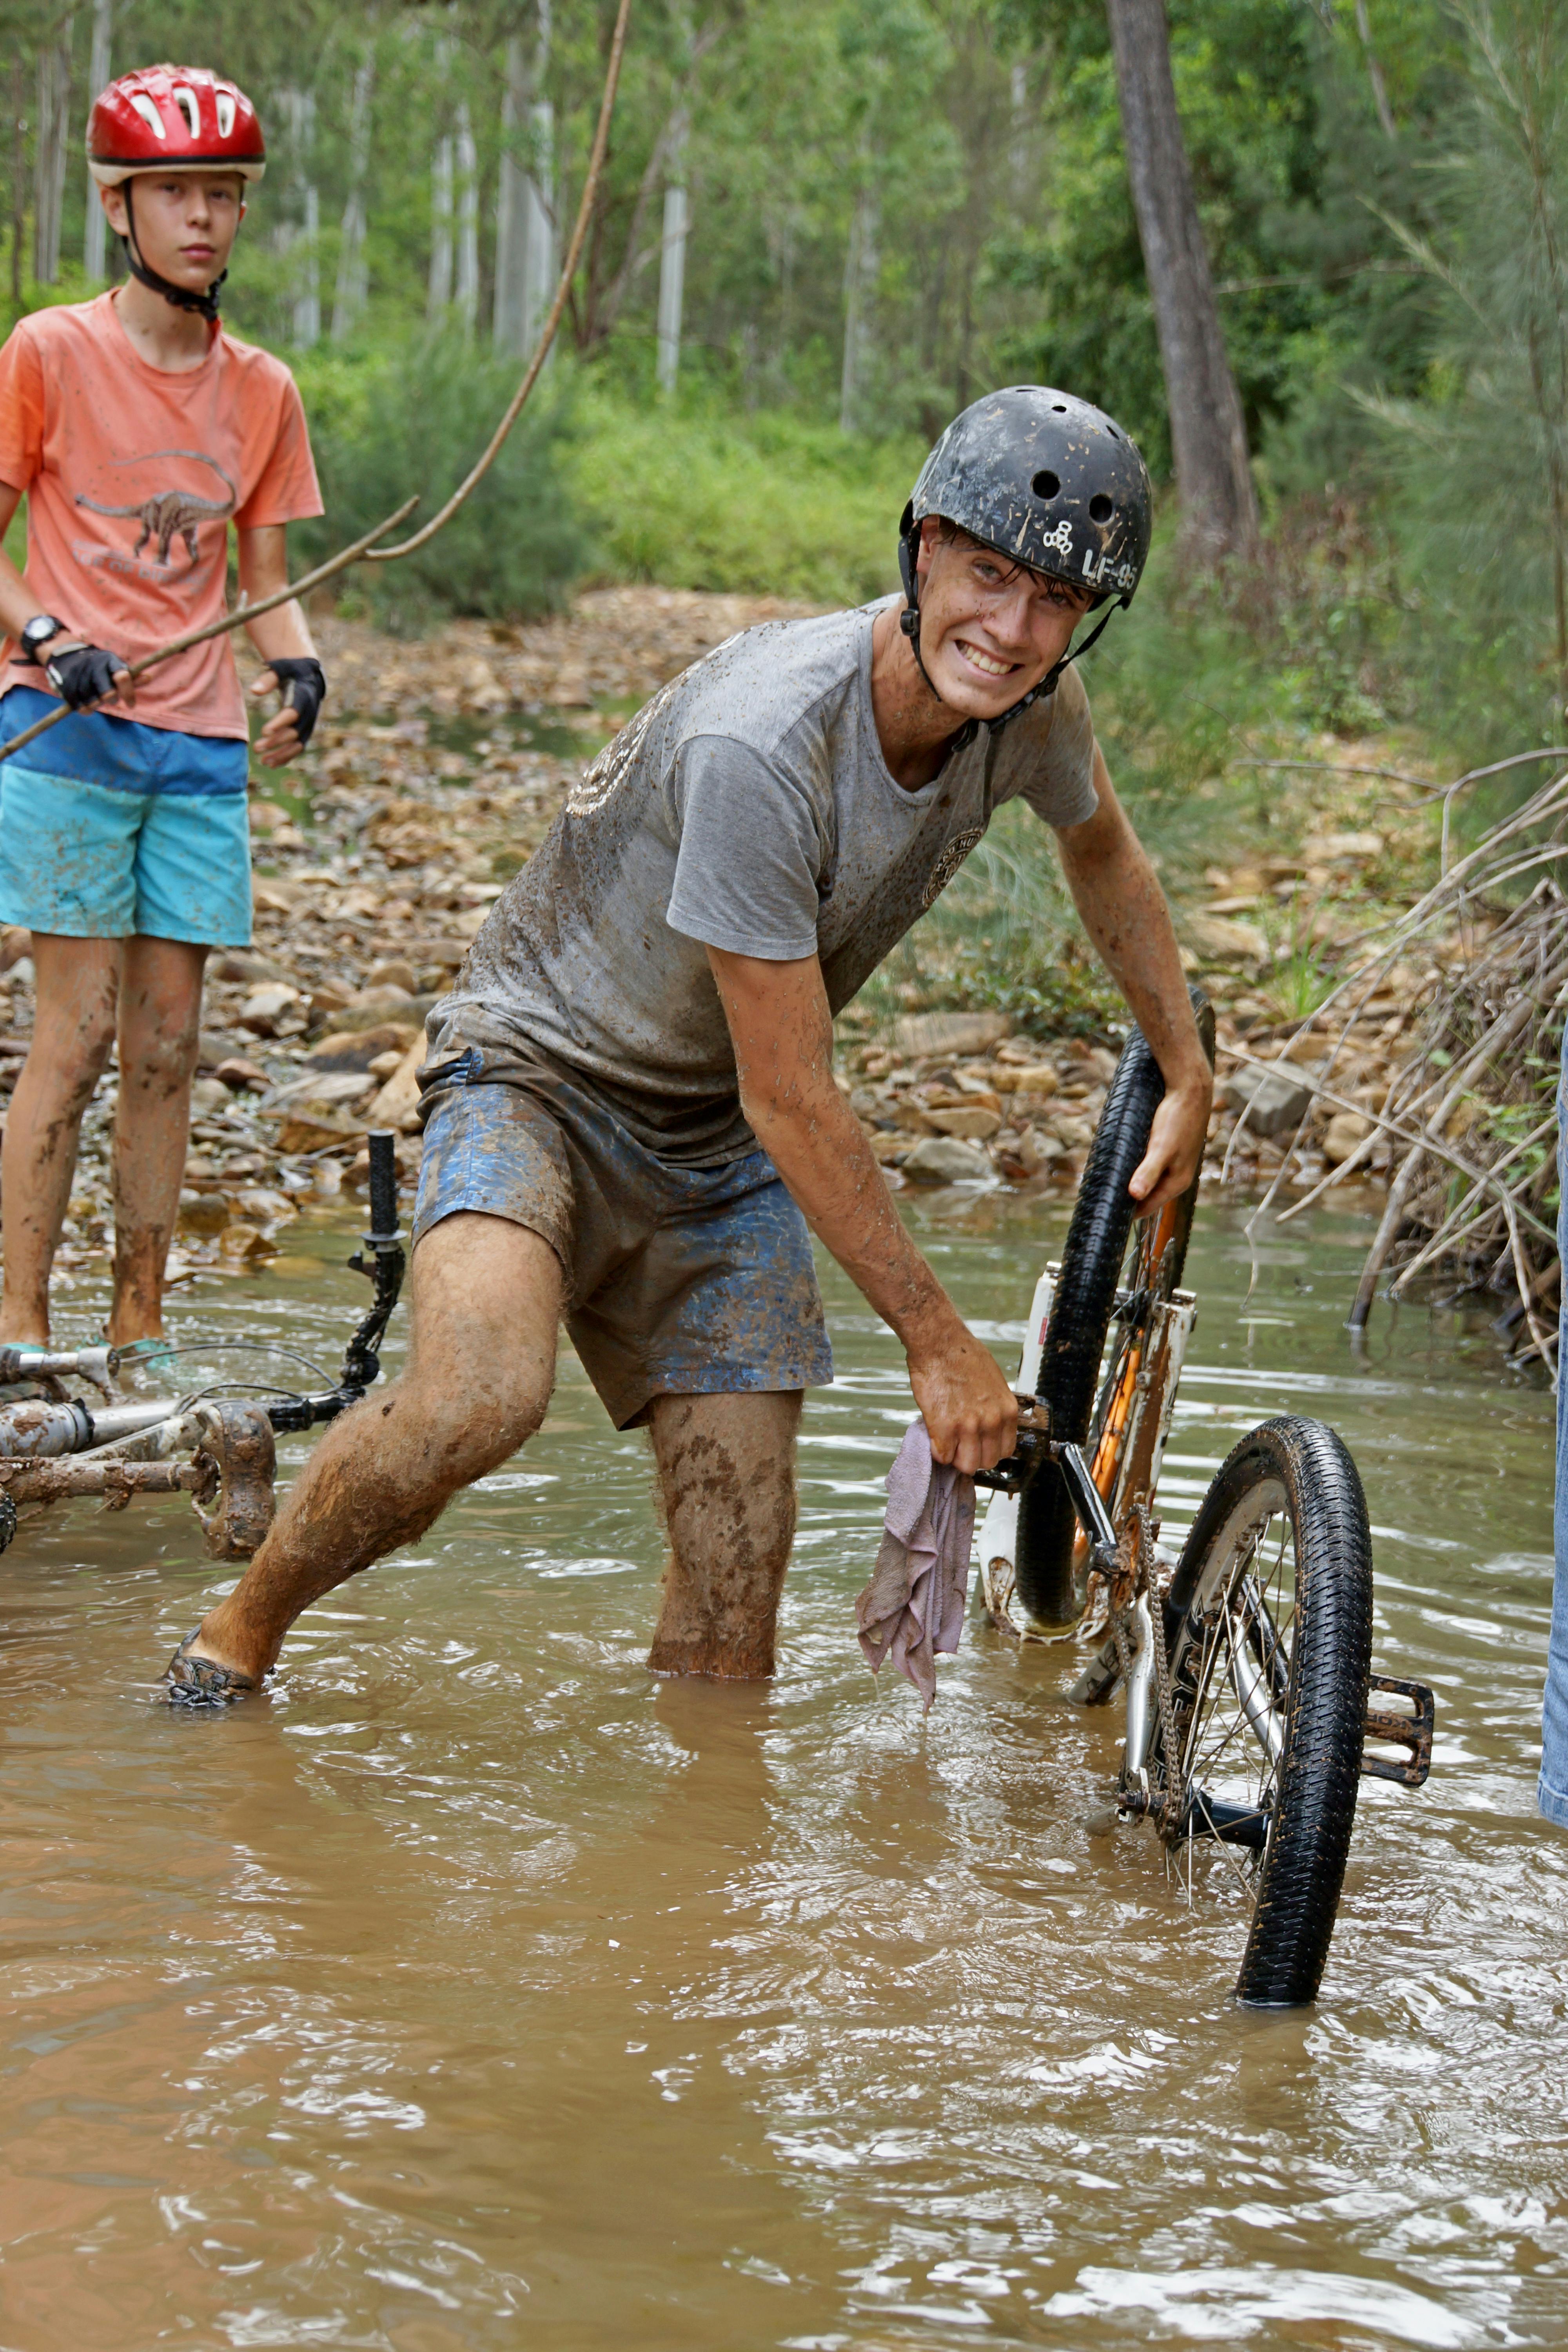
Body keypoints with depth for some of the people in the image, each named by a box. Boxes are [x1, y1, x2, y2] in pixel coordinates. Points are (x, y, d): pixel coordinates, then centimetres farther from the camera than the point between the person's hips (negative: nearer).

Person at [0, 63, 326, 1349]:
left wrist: (301, 667, -6)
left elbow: (266, 580, 14)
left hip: (201, 744, 4)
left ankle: (139, 1335, 11)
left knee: (167, 1051, 5)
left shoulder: (264, 390, 11)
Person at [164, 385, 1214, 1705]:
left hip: (713, 1151, 7)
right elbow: (793, 1101, -26)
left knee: (742, 1563, -5)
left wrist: (1190, 1080, 19)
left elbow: (1104, 856, 17)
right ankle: (239, 1636, -9)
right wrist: (939, 1340, -18)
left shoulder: (1036, 709, -11)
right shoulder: (759, 742, -33)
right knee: (482, 1398, -33)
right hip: (545, 1071, -6)